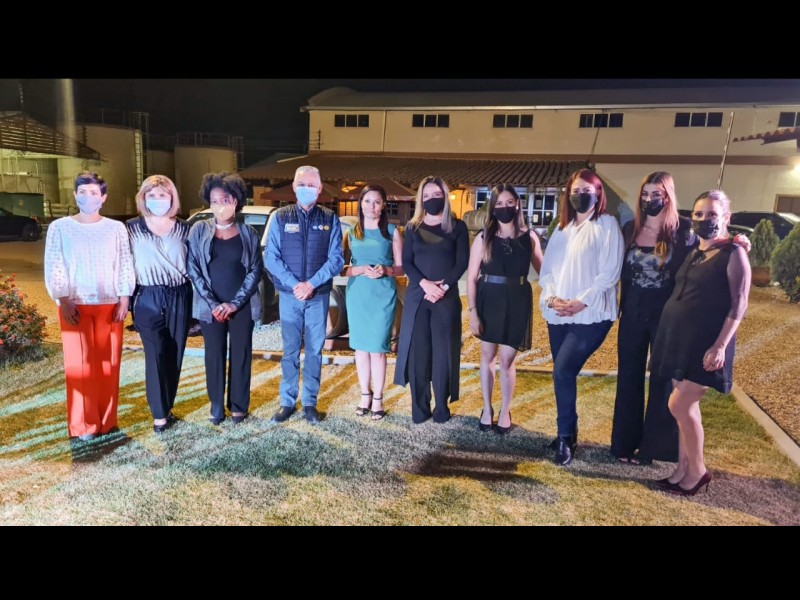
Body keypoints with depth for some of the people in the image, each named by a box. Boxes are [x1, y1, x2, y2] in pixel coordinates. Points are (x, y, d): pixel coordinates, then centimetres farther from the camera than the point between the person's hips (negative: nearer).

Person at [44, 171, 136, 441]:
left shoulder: (116, 228, 4)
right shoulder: (60, 227, 2)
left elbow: (125, 265, 4)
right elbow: (53, 268, 0)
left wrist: (124, 299, -3)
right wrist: (63, 301, -9)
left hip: (109, 304, 1)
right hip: (75, 305, -1)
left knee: (108, 364, 5)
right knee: (80, 364, 0)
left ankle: (106, 421, 17)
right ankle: (83, 425, 9)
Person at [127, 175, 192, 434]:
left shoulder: (184, 228, 6)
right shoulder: (132, 228, 3)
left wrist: (195, 295, 2)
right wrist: (127, 297, 0)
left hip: (179, 298, 2)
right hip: (148, 298, -2)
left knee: (174, 355, 6)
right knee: (155, 356, -5)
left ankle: (166, 408, 19)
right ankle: (160, 415, 1)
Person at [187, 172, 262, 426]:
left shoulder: (248, 232, 2)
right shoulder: (199, 230, 2)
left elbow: (256, 270, 0)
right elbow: (193, 269, -1)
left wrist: (235, 302, -9)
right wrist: (212, 304, -9)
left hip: (241, 306, 0)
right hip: (210, 306, 0)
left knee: (240, 355, 5)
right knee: (214, 355, 6)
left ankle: (238, 405, 19)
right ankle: (216, 406, 19)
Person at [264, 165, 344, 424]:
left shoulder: (330, 220, 3)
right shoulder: (280, 217, 2)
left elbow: (336, 258, -3)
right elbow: (271, 257, -3)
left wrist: (312, 284, -15)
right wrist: (294, 284, -15)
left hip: (319, 296, 0)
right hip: (289, 295, 0)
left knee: (314, 351, 7)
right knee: (290, 351, 7)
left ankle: (310, 402, 19)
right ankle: (287, 402, 18)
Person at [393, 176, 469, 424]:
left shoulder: (457, 227, 5)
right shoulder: (413, 227, 10)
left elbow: (462, 262, -1)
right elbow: (406, 262, 2)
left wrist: (443, 287, -14)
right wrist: (425, 283, -15)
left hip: (447, 296, -1)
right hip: (417, 296, 2)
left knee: (443, 351, 1)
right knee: (418, 350, 1)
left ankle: (442, 406, 12)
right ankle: (420, 407, 10)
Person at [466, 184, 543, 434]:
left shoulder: (529, 237, 0)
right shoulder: (483, 238, -2)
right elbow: (471, 278, -3)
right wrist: (472, 312, -8)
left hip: (517, 302, 0)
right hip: (488, 300, 1)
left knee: (507, 360, 5)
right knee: (487, 356, 12)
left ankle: (505, 411, 23)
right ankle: (487, 408, 28)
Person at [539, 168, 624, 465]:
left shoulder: (607, 224, -2)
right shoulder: (562, 227, 15)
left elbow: (609, 272, -10)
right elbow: (547, 268, 11)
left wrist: (580, 302, -17)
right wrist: (551, 297, -8)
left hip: (590, 315, -6)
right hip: (558, 315, 6)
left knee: (563, 372, -15)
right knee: (563, 374, 9)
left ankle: (566, 437, 2)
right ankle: (568, 433, 25)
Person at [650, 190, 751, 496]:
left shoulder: (733, 254, -8)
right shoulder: (692, 254, 13)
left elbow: (738, 304, -12)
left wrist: (720, 345, -19)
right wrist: (669, 336, 10)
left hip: (705, 344, -7)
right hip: (677, 338, 7)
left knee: (679, 405, -8)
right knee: (687, 406, 12)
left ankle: (697, 470, 10)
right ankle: (684, 469, 22)